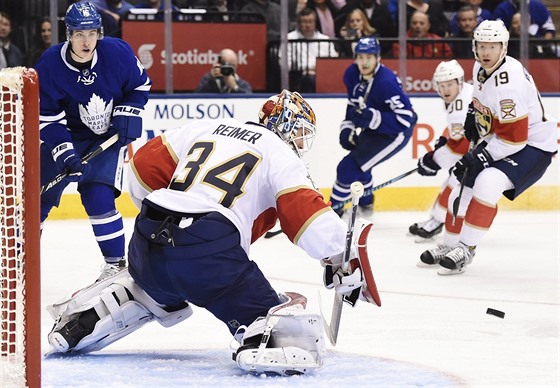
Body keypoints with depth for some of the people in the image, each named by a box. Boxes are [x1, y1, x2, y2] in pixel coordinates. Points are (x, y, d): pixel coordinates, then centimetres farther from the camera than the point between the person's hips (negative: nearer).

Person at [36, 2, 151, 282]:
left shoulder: (117, 53, -20)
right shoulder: (50, 66, -21)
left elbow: (140, 85, -1)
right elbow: (46, 116, -16)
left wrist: (126, 115, -12)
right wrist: (63, 151, -24)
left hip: (109, 134, -1)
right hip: (67, 135, 1)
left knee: (97, 195, -18)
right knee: (40, 193, 0)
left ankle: (116, 262, -3)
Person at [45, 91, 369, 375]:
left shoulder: (207, 128, 24)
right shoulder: (281, 156, 7)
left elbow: (146, 165, 26)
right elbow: (306, 211, -4)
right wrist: (341, 261, 5)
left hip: (148, 238, 7)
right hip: (210, 252, -7)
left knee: (156, 290, 37)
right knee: (262, 308, -3)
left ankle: (81, 323, 31)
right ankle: (263, 343, -35)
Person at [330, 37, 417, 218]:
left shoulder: (386, 82, -32)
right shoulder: (352, 75, -8)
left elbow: (406, 117, -33)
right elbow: (354, 104, 11)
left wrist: (372, 118, -39)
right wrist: (347, 127, 1)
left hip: (395, 133, -8)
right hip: (372, 129, 8)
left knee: (349, 166, -12)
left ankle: (334, 207, 7)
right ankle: (365, 204, 44)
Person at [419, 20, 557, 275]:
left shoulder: (510, 81, -30)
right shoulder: (480, 68, -2)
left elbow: (514, 137, -30)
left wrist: (479, 158, -27)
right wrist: (475, 116, 5)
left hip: (532, 144, -10)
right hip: (498, 140, 10)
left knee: (487, 184, -29)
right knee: (464, 185, 10)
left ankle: (466, 249, -21)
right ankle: (450, 246, 26)